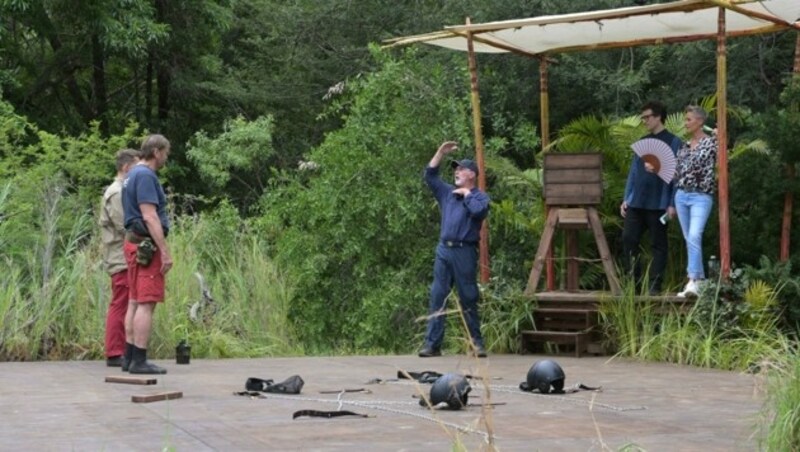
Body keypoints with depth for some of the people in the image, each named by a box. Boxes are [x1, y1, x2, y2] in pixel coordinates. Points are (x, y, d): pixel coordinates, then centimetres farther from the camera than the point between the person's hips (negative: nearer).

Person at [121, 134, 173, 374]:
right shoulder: (146, 176, -14)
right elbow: (150, 216, -20)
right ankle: (139, 360, -10)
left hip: (134, 243, 10)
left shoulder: (133, 174, 17)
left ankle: (131, 357, 14)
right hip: (147, 245, -10)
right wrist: (165, 252, -20)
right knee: (147, 303, -9)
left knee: (135, 302, 11)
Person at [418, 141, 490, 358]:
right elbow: (430, 175, 17)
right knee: (437, 297, 1)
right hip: (444, 250, 5)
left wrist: (467, 194, -5)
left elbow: (478, 210, -20)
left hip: (465, 252, -5)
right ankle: (432, 343, 1)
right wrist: (441, 152, 11)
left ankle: (476, 343, 7)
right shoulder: (448, 193, 17)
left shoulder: (479, 197, 2)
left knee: (468, 299, -1)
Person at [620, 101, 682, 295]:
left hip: (658, 204, -5)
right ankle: (634, 282, 8)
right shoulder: (641, 142, 16)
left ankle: (655, 285, 4)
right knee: (628, 240, 0)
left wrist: (672, 204, -11)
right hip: (636, 203, 6)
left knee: (658, 245, 1)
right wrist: (626, 198, 11)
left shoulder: (673, 142, -1)